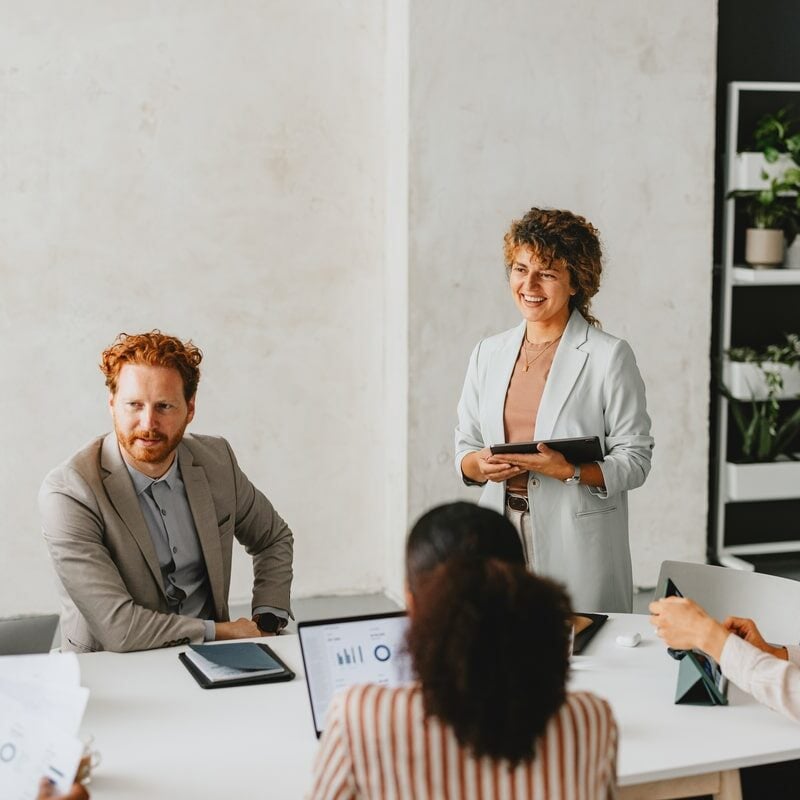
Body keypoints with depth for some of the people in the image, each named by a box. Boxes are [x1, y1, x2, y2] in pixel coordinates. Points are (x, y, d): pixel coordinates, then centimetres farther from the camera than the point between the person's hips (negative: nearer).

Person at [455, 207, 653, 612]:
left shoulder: (609, 356, -4)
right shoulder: (488, 353, 11)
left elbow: (635, 460, -6)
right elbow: (464, 447, 15)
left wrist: (569, 471, -20)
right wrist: (480, 465, -7)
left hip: (577, 543, -4)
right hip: (500, 532, 4)